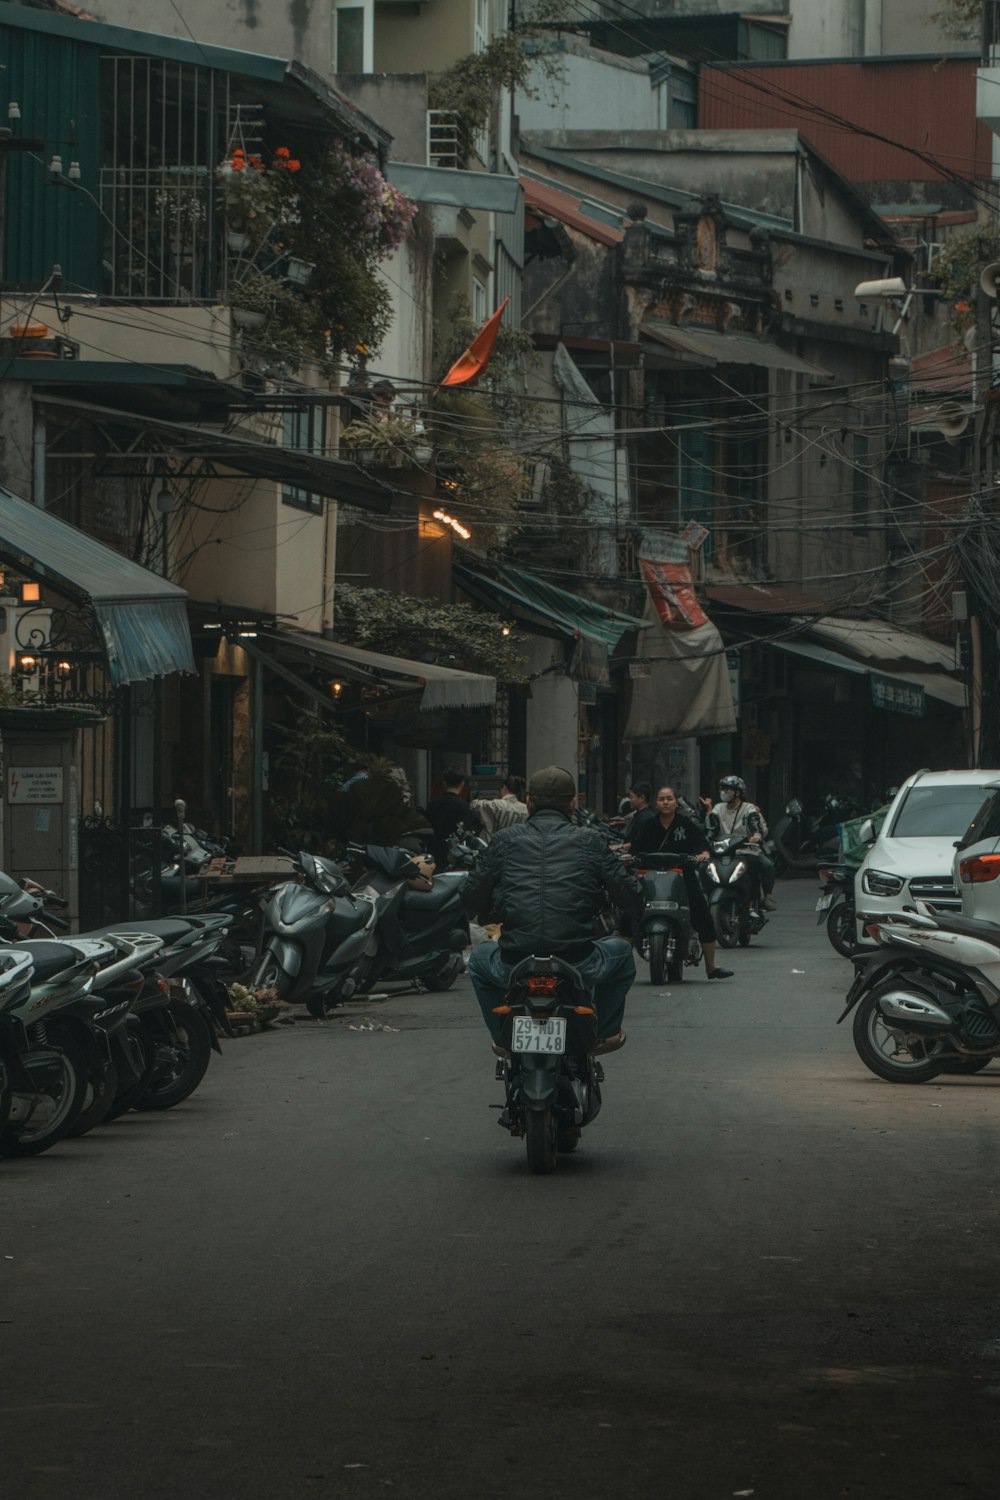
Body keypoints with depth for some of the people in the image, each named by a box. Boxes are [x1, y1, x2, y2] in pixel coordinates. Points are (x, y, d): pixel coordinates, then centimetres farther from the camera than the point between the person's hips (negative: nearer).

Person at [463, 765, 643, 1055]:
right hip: (579, 966, -1)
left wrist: (494, 916, 32)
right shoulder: (590, 841, 4)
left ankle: (503, 1037, 30)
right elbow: (630, 897, 4)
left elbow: (471, 898, 8)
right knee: (621, 952, 32)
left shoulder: (506, 840, 6)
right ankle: (604, 1032, 29)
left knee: (480, 959, 36)